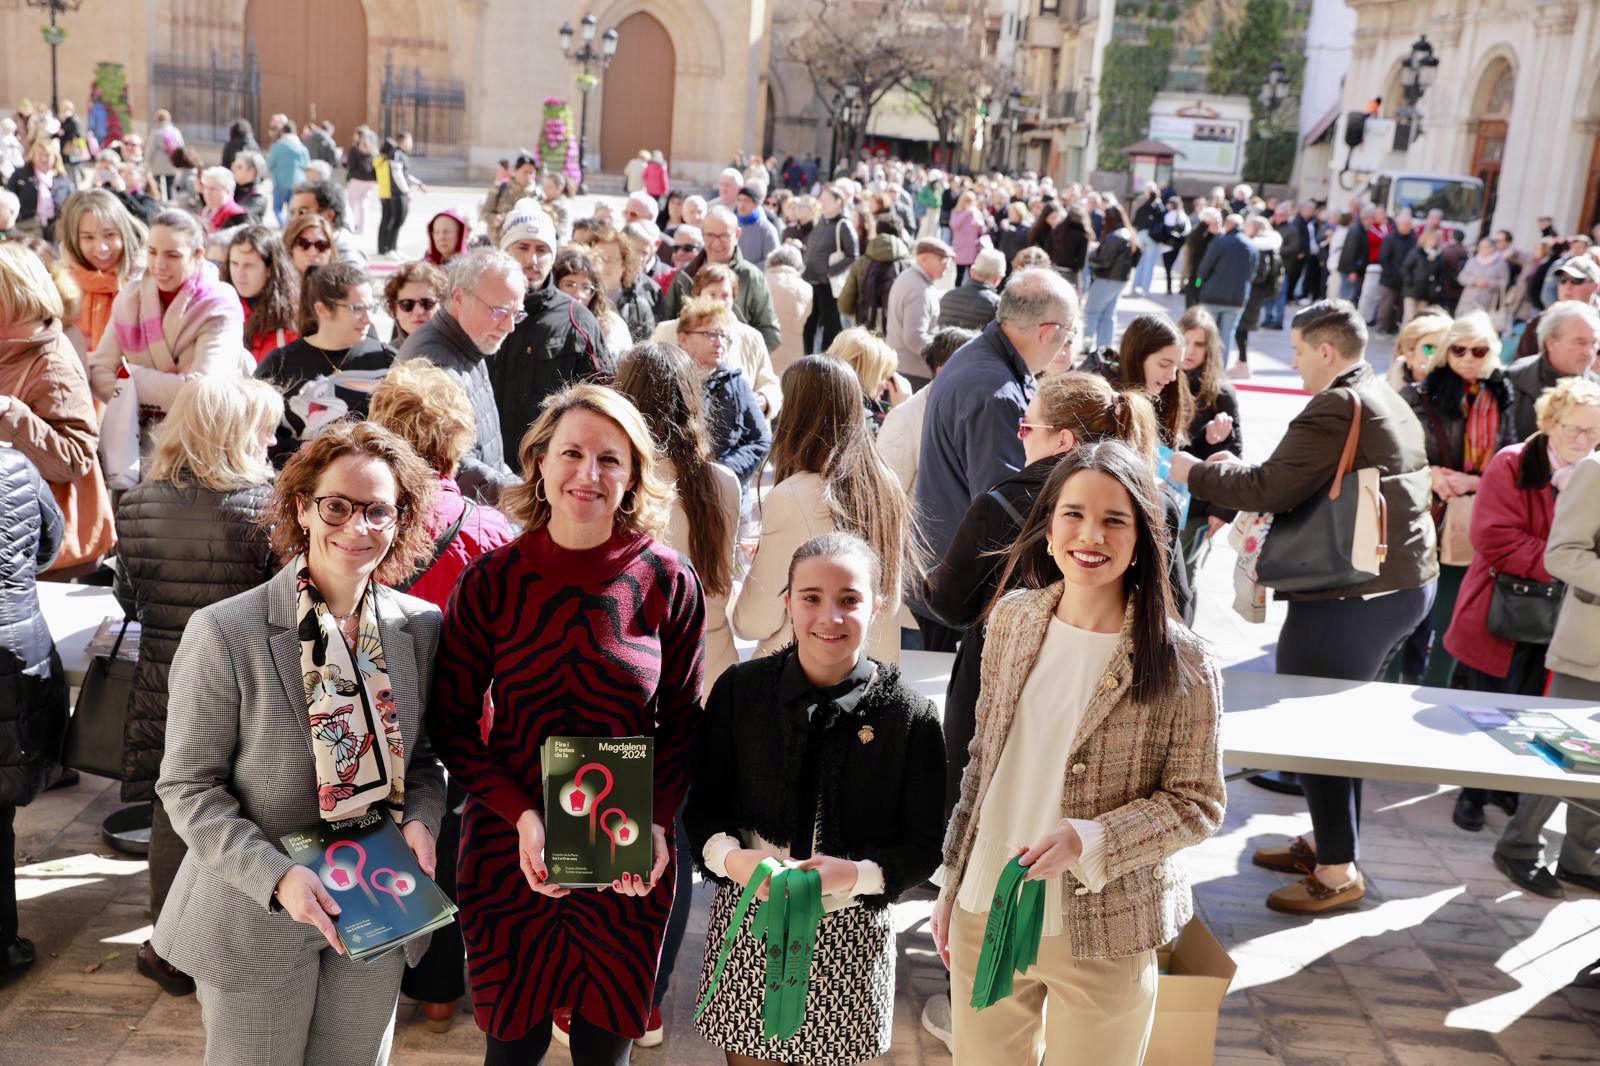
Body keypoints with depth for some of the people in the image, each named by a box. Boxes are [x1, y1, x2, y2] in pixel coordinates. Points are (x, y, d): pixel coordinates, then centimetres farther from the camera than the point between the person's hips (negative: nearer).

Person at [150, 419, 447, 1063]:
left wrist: (419, 819, -11)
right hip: (259, 920, -3)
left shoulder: (421, 628, -3)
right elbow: (188, 787, -11)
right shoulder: (224, 634, -16)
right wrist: (276, 876, -22)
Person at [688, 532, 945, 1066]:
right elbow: (701, 803, 3)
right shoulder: (740, 689, -3)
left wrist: (857, 874, -19)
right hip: (748, 925, 1)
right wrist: (730, 857, -17)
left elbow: (924, 845, -3)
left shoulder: (910, 716, -7)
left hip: (850, 936, -1)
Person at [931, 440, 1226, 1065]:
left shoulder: (1181, 663, -15)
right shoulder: (1012, 619, -2)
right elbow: (983, 759, 7)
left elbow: (1198, 804, -9)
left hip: (1100, 936, -3)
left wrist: (1087, 840, -24)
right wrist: (951, 883, 10)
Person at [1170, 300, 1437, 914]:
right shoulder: (1388, 404, 16)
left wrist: (1195, 472, -6)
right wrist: (1236, 471, 12)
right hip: (1405, 581, 11)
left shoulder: (1335, 408, -18)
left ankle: (1339, 871, 7)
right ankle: (1332, 843, 32)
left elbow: (1269, 489, -19)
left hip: (1352, 593, -10)